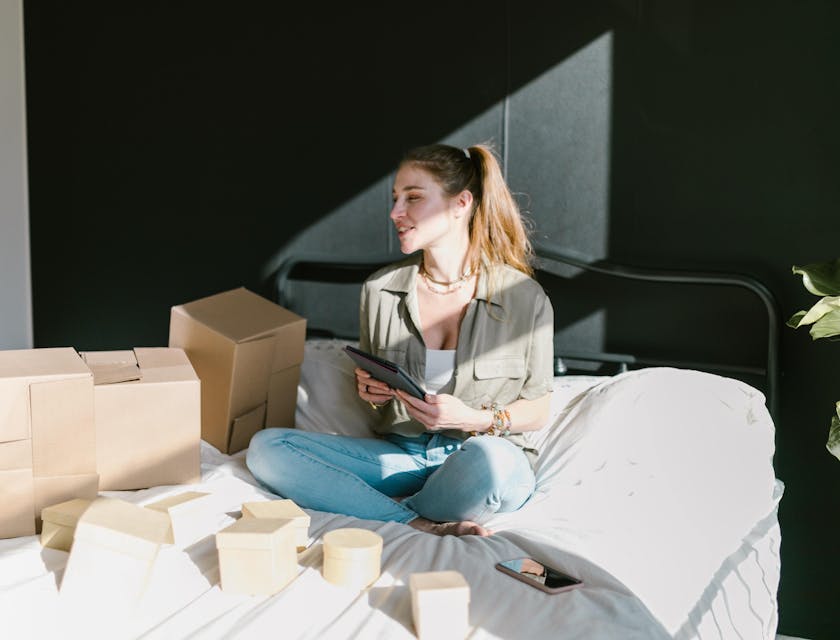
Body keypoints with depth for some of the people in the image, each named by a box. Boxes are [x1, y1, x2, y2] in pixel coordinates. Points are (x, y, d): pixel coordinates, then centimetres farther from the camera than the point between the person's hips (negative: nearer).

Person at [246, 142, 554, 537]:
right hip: (401, 456, 4)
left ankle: (394, 510, -10)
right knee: (265, 447, -15)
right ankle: (423, 526, -23)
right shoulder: (380, 290, 2)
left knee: (491, 459, -41)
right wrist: (370, 392, -8)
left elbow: (537, 411, 1)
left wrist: (476, 419, -18)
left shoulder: (523, 297, -8)